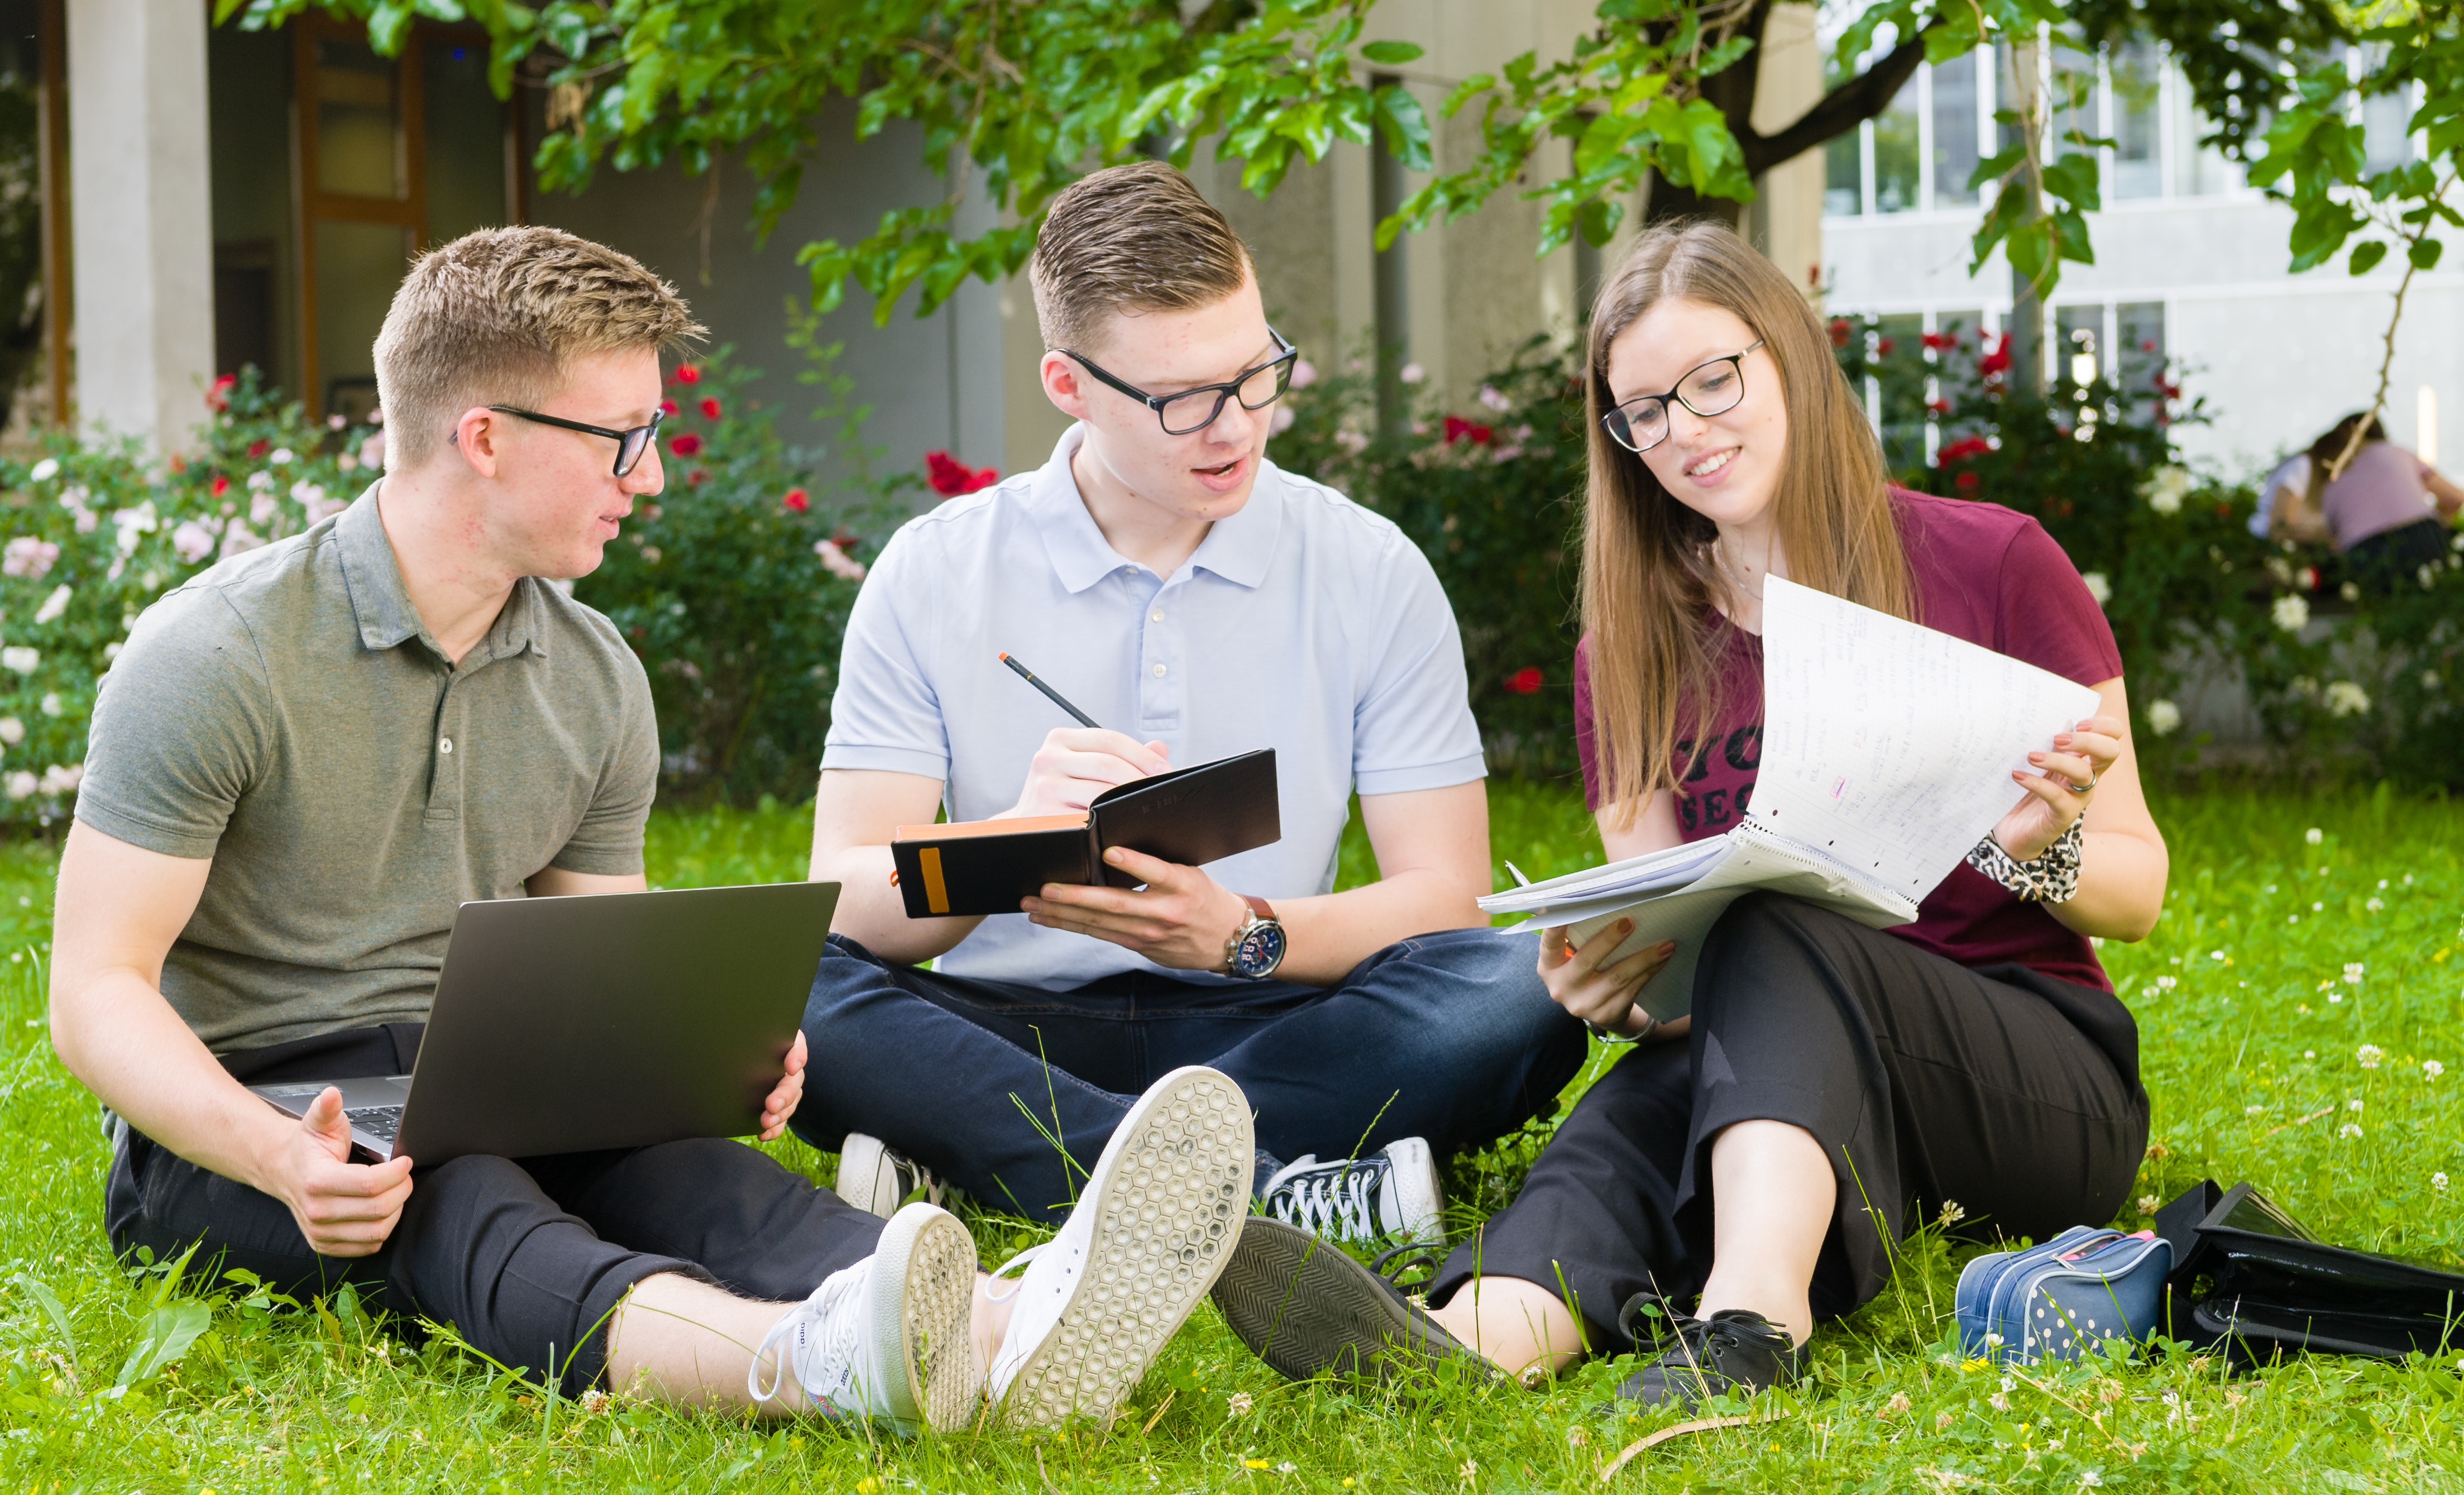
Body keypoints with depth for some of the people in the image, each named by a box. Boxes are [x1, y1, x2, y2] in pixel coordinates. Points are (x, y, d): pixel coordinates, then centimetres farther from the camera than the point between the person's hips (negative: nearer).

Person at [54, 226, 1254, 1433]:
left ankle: (1011, 1334, -60)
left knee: (687, 1174, -29)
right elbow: (96, 987, -14)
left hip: (479, 1098, 5)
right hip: (228, 1120, -5)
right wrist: (275, 1155, -32)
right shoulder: (218, 656, -11)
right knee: (457, 1204, -38)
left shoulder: (596, 684, 9)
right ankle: (815, 1358, -69)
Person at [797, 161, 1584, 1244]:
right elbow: (844, 904, -5)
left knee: (1518, 997, -29)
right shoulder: (933, 575, 2)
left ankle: (964, 1155, -30)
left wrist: (1244, 935, -20)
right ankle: (1273, 1191, -35)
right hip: (1014, 1027, -1)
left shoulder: (1372, 572, 4)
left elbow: (1442, 898, 0)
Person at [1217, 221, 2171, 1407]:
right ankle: (1473, 1337, -64)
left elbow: (2137, 889, 5)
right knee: (1645, 1098, -32)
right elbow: (1659, 935, 8)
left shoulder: (1990, 566, 3)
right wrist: (1610, 985, -15)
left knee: (1768, 932, -32)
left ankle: (1752, 1311, -58)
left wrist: (2042, 851, -18)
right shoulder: (1631, 650, 13)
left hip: (2040, 1065, -2)